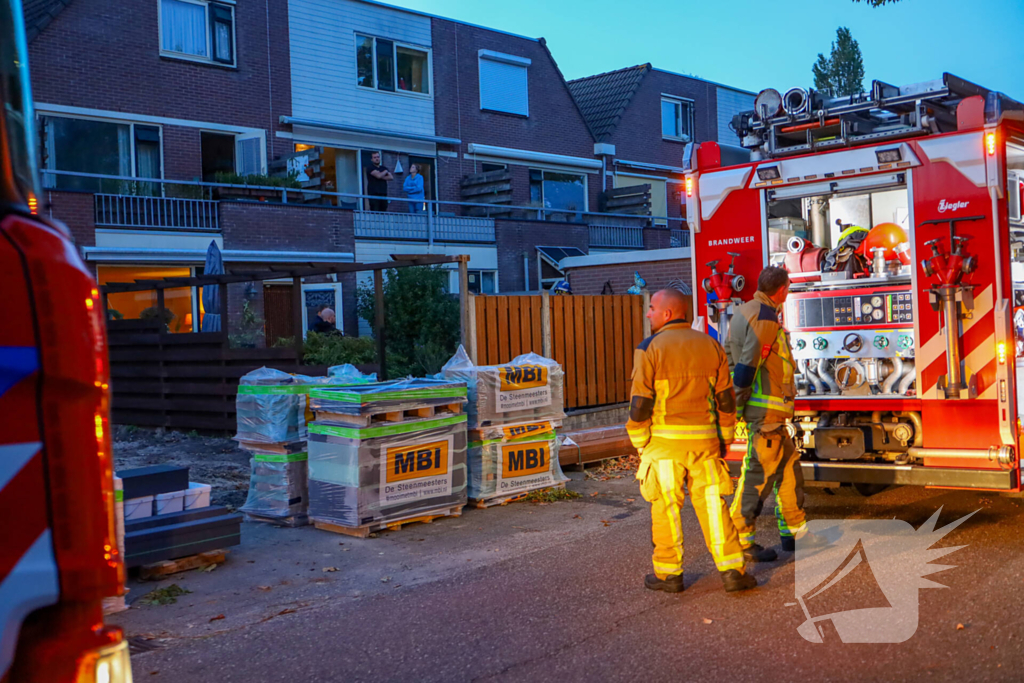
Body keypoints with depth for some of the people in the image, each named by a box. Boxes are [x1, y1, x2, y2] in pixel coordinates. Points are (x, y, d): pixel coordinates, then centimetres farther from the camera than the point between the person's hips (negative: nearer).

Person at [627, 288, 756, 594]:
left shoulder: (650, 348, -8)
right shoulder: (710, 346, 5)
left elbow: (640, 404, -10)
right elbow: (726, 399, 7)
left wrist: (639, 442, 0)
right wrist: (724, 438, 16)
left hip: (664, 441, -3)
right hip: (704, 439, 3)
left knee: (666, 507, 6)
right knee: (711, 503, 7)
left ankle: (669, 574, 12)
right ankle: (732, 569, 3)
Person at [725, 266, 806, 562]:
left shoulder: (744, 312, 15)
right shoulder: (765, 316, -15)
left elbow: (730, 356, 17)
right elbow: (747, 365, -21)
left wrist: (735, 403, 18)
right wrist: (736, 407, -18)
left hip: (768, 411, 10)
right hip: (765, 410, -10)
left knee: (789, 466, 16)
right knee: (759, 472, -5)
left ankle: (793, 531, 24)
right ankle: (738, 540, 0)